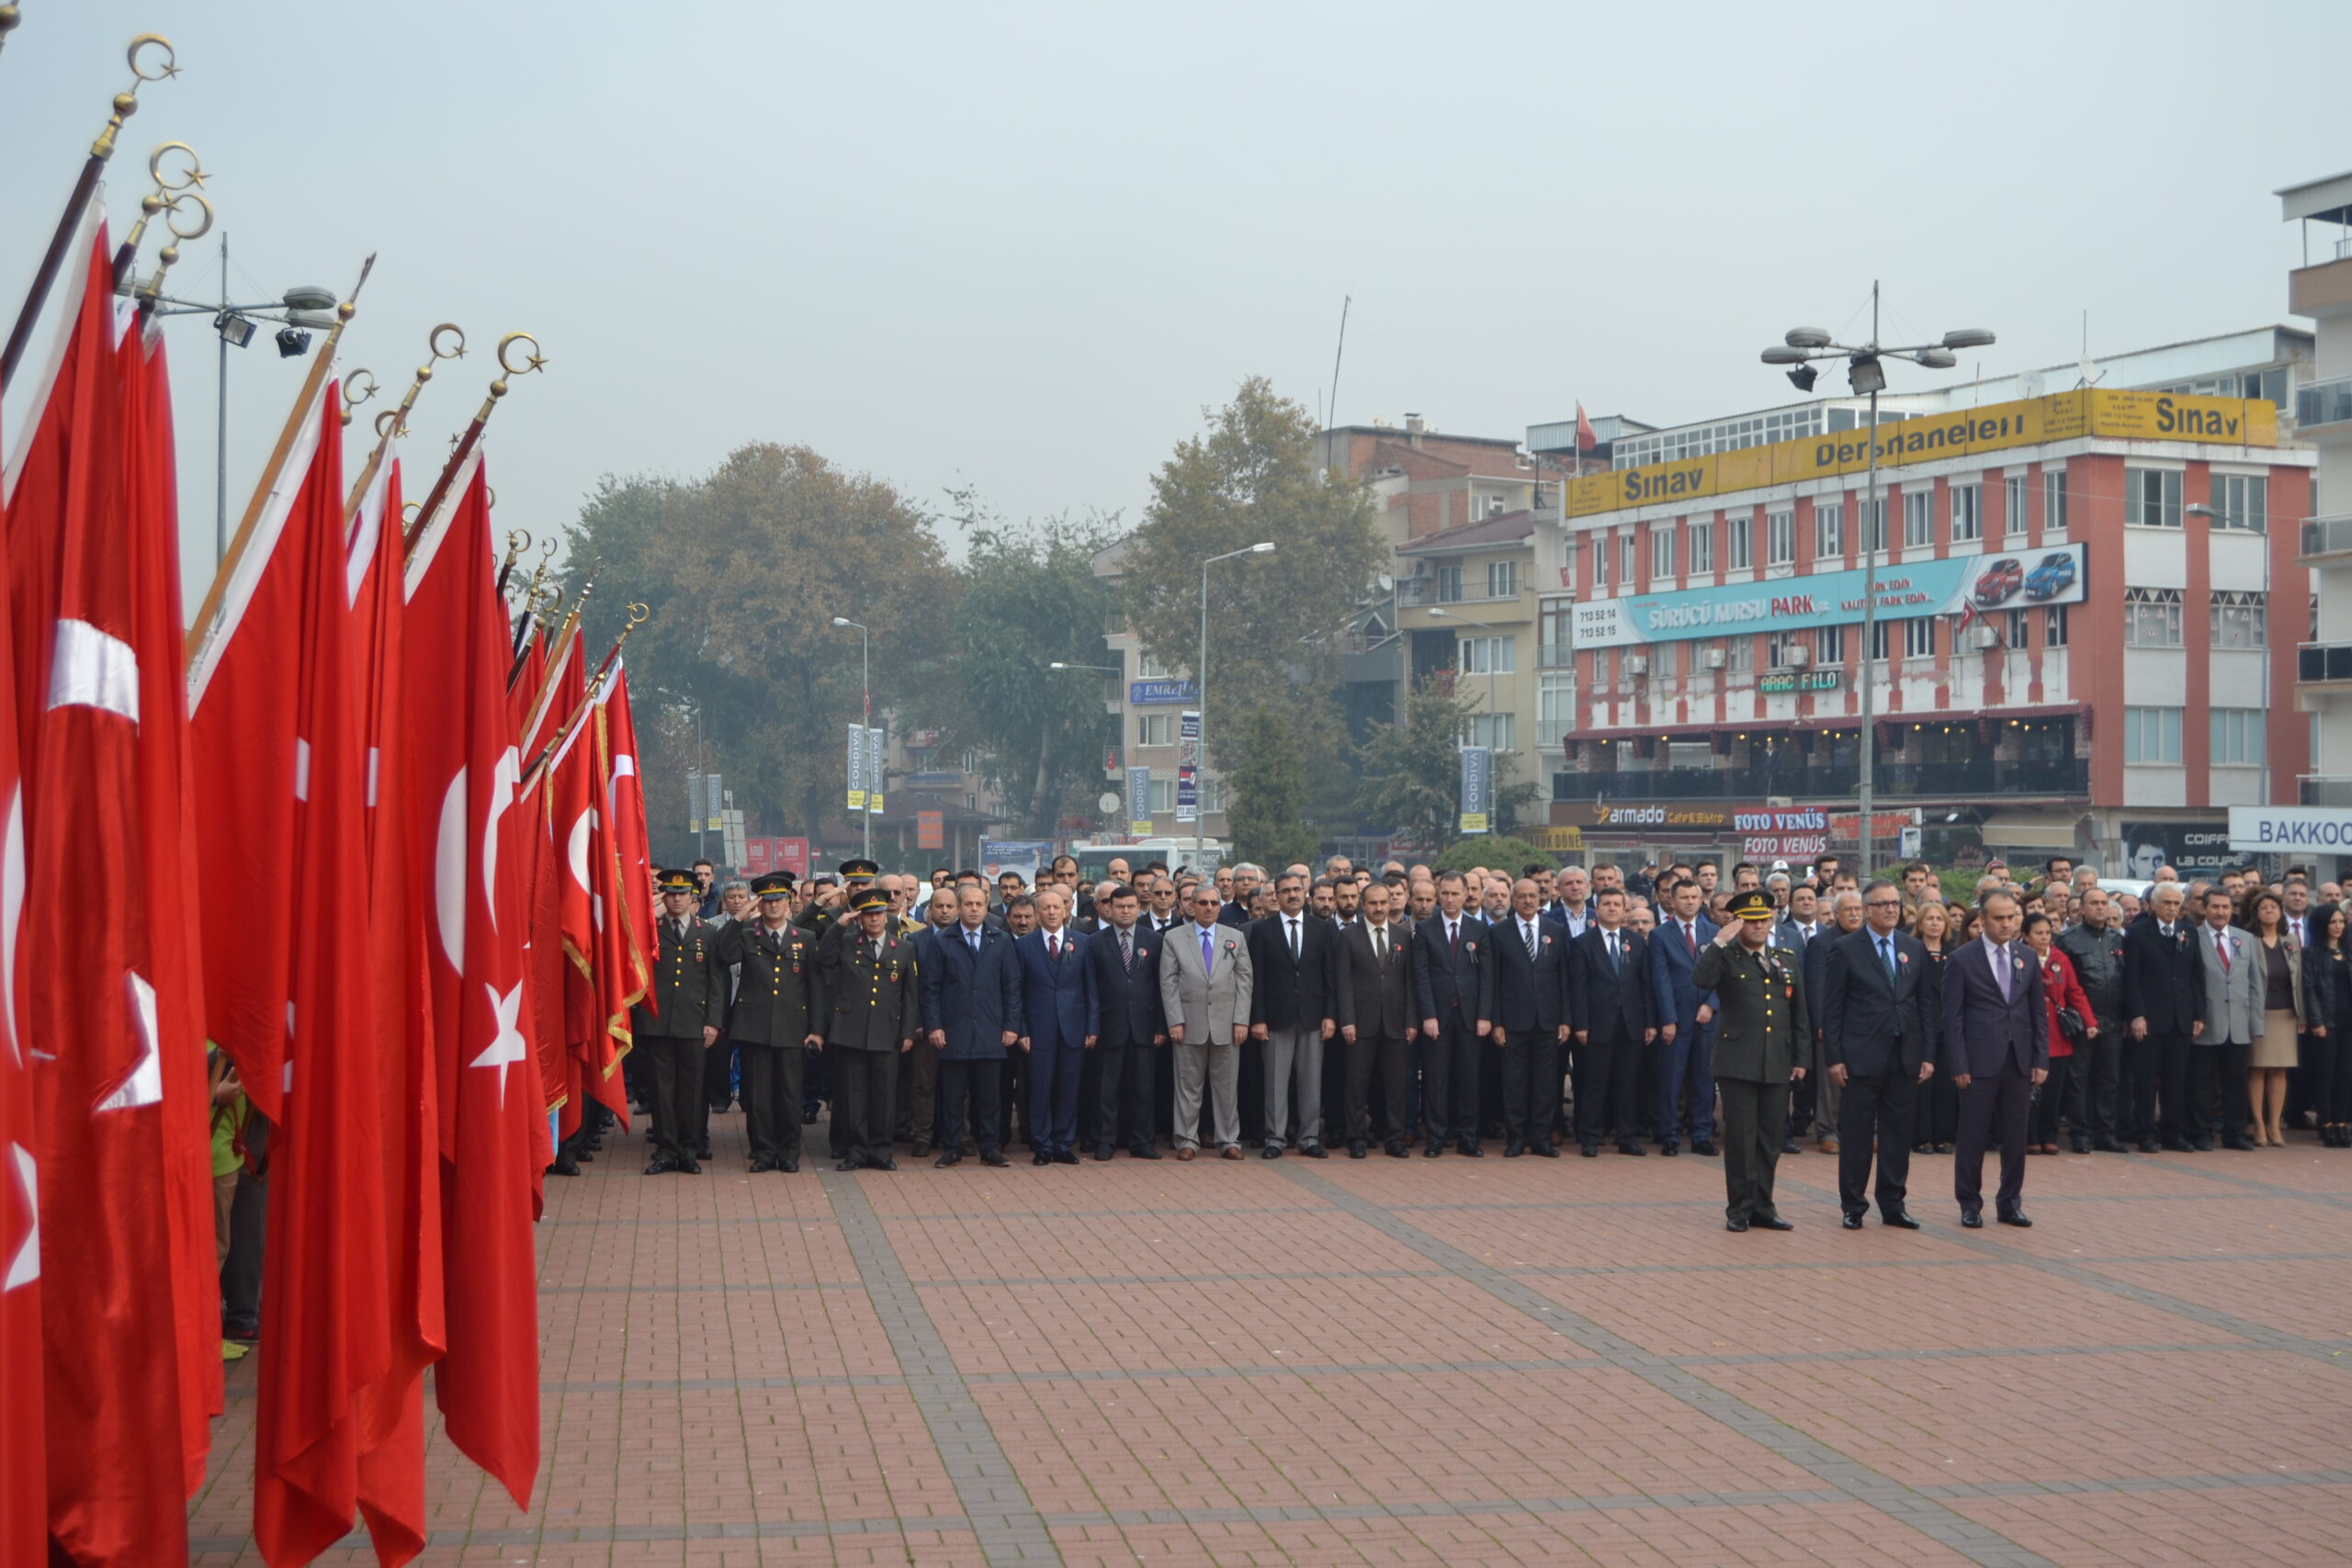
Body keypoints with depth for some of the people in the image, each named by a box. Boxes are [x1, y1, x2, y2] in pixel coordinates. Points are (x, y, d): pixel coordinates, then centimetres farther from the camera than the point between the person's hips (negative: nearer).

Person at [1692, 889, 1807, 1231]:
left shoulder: (1787, 960, 13)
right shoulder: (1725, 958, 0)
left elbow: (1799, 1014, 16)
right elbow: (1701, 980, -23)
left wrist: (1800, 1058, 11)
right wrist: (1719, 942, -23)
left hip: (1778, 1065, 4)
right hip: (1738, 1061, -4)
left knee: (1770, 1139, 8)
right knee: (1740, 1137, -2)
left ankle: (1762, 1207, 17)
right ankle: (1739, 1209, 6)